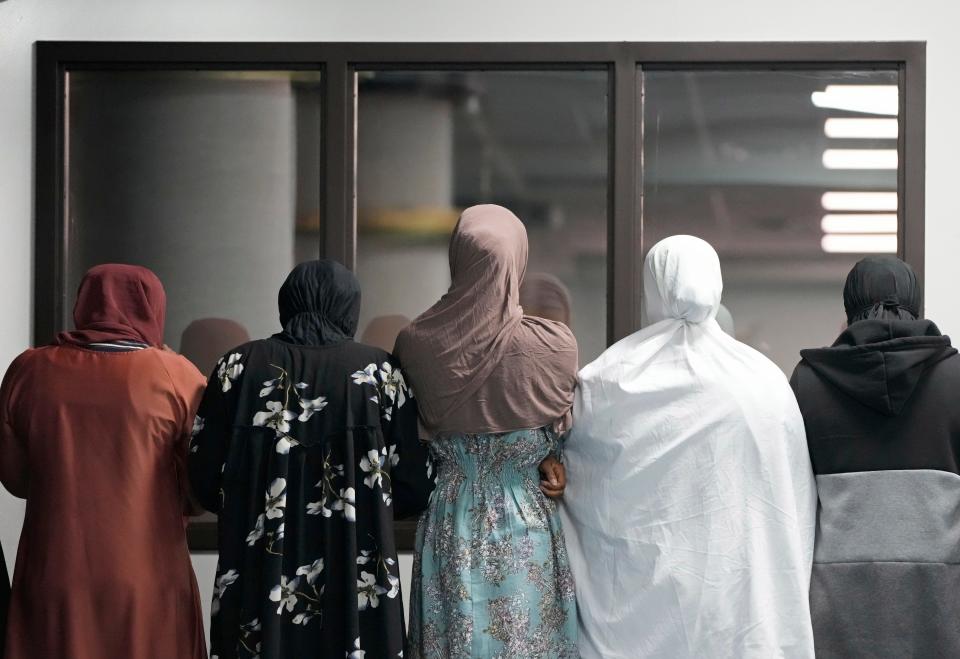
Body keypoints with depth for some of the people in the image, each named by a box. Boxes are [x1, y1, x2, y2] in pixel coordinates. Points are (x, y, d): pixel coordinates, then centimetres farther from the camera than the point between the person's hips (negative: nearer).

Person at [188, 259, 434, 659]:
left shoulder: (240, 366, -1)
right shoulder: (380, 372, -2)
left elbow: (204, 479, 0)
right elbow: (413, 490, -3)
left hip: (259, 587, 1)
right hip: (353, 590, -1)